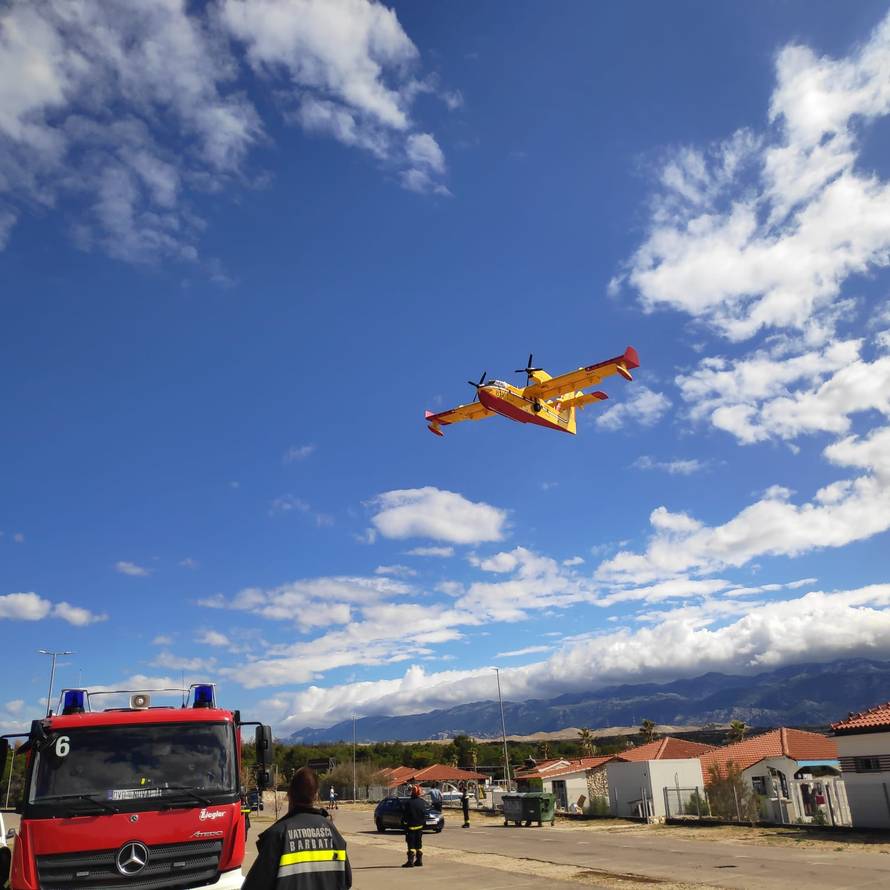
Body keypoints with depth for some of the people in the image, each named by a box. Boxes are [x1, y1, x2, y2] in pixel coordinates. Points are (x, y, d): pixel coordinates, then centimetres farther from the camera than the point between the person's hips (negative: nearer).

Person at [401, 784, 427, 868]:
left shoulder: (408, 802, -14)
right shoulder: (422, 802, 1)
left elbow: (405, 814, -11)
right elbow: (424, 814, 7)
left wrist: (404, 823, 0)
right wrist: (423, 822, 15)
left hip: (411, 826, -5)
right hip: (420, 826, 5)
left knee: (411, 844, -3)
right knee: (419, 844, 14)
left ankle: (410, 861, -9)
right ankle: (419, 860, 17)